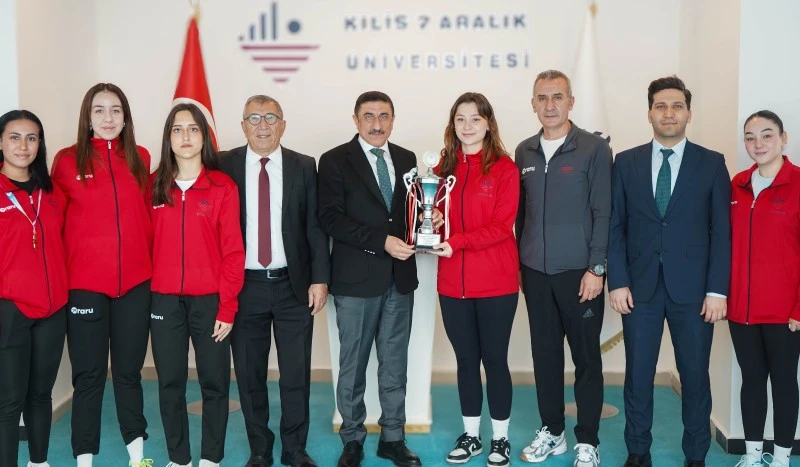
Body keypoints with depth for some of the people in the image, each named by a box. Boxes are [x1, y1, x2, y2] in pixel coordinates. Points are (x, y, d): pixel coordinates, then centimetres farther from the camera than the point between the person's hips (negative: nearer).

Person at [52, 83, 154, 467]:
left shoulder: (140, 159, 5)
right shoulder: (68, 160, -1)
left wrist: (148, 261, 9)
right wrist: (63, 272, 3)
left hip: (135, 282, 2)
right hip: (85, 284, -2)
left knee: (129, 371, 13)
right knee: (88, 374, 6)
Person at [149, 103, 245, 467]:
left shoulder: (223, 186, -2)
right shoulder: (155, 186, 6)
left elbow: (233, 250, -5)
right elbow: (147, 244, 7)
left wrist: (227, 305, -9)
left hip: (209, 300, -2)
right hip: (164, 300, 2)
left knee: (215, 382, 6)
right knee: (170, 383, 8)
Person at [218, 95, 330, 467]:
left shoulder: (304, 167, 3)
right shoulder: (224, 166, 1)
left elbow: (315, 226, 2)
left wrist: (320, 279, -5)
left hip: (294, 286, 0)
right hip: (243, 286, 0)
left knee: (296, 374, 7)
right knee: (249, 374, 10)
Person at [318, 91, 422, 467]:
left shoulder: (407, 160, 11)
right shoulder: (335, 161, -4)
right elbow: (330, 218, -13)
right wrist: (381, 241, -20)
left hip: (400, 278, 4)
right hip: (356, 278, -4)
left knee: (395, 364, 12)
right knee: (353, 365, 8)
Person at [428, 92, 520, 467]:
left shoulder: (504, 167, -5)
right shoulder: (443, 167, 8)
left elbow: (502, 226, -11)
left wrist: (457, 242, -20)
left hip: (495, 282, -4)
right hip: (453, 282, 4)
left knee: (494, 359, 6)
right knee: (466, 360, 13)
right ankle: (471, 435, 27)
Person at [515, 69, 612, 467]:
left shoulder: (594, 149, -4)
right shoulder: (524, 152, 8)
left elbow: (602, 213, -7)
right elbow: (520, 212, 12)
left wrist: (596, 269, -11)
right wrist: (519, 263, 9)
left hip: (579, 271, -4)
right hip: (535, 271, 4)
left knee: (586, 357, 5)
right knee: (545, 353, 12)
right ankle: (551, 432, 26)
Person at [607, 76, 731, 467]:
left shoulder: (711, 163, 2)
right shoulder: (626, 162, 5)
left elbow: (722, 230, -1)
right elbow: (616, 226, 3)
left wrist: (717, 290, -7)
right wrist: (617, 281, -5)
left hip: (692, 288, 0)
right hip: (639, 286, 1)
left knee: (695, 375, 8)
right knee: (638, 375, 7)